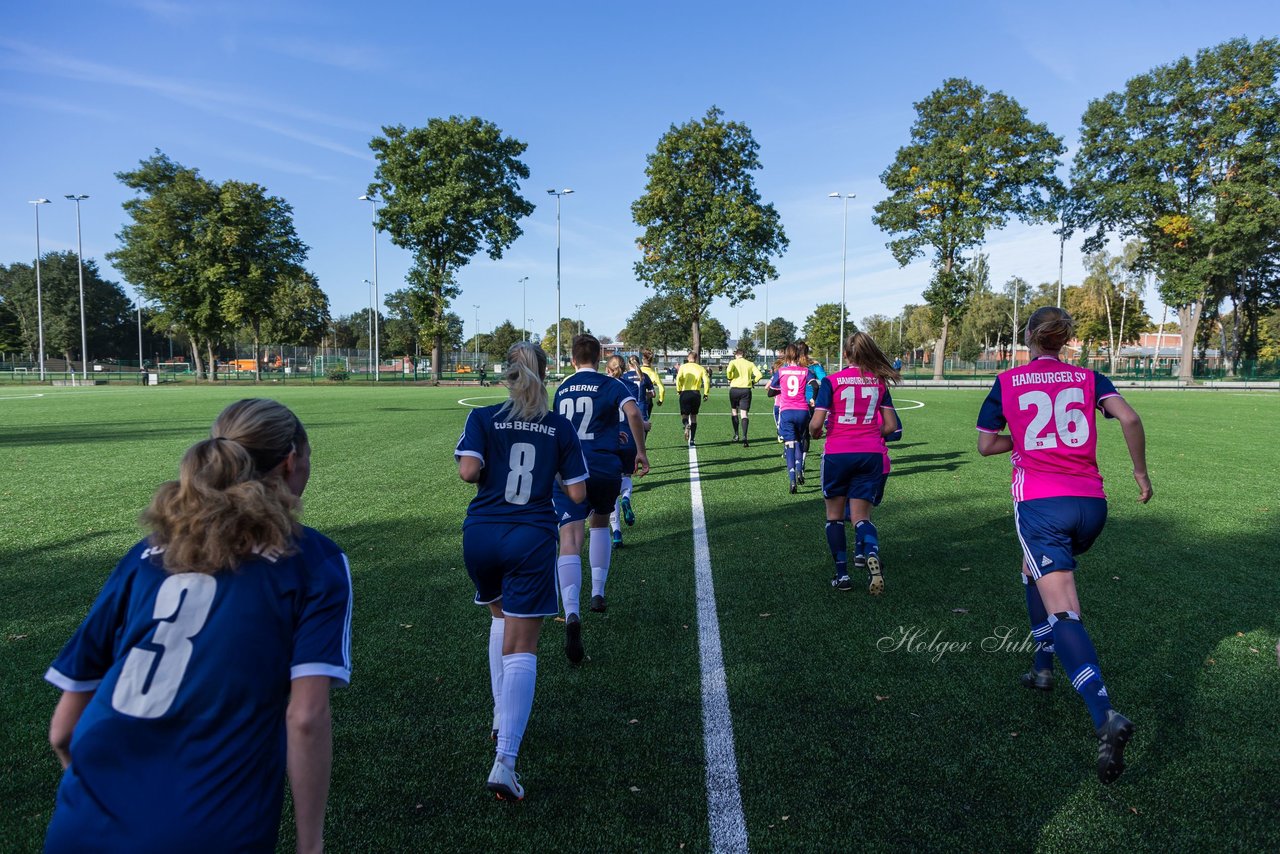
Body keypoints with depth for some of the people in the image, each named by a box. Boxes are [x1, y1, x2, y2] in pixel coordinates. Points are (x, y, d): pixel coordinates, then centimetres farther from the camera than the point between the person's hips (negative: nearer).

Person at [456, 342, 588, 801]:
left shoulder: (482, 418, 0)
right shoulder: (561, 427, 2)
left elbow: (469, 470, -14)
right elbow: (577, 493, 0)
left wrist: (488, 470, 8)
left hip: (480, 535, 2)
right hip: (532, 539, -2)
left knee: (501, 617, 28)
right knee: (521, 648, 0)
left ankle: (502, 718, 31)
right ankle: (504, 760, -9)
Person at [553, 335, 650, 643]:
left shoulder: (562, 389, 19)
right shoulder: (610, 385, 6)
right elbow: (633, 412, -14)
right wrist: (641, 452, -4)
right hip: (604, 468, 0)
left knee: (570, 540, -12)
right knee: (600, 524, 28)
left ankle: (572, 613, -32)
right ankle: (598, 593, 31)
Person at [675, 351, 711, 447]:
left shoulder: (683, 367, 4)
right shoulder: (701, 368, 7)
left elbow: (678, 378, -10)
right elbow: (707, 380, -4)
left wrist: (679, 390, 0)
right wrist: (706, 393, 2)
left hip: (685, 393, -1)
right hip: (696, 394, 2)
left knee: (684, 415, 8)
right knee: (694, 416, 12)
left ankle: (686, 425, -29)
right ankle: (692, 440, 10)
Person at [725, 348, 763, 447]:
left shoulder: (733, 362, 2)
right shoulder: (750, 364, 8)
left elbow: (728, 370, -20)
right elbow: (759, 375, -4)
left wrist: (729, 378, -1)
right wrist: (753, 382, 13)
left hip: (734, 389, -1)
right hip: (746, 390, 1)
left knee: (734, 411, 19)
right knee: (744, 414, -2)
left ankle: (736, 435, 18)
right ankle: (744, 437, -17)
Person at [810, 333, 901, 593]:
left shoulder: (831, 381, -3)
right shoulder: (879, 381, 7)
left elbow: (816, 423, -10)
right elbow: (891, 426, 8)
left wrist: (815, 433, 12)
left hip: (837, 454, -2)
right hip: (871, 455, 2)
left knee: (835, 515, 14)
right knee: (861, 516, 7)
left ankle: (842, 574, 11)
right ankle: (871, 552, -25)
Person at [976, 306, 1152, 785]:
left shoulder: (1008, 382, 7)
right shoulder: (1088, 378, 11)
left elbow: (985, 445, 8)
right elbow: (1129, 418, -5)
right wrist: (1140, 471, 8)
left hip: (1040, 503, -4)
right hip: (1090, 504, 4)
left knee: (1062, 612, -11)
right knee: (1034, 570, 30)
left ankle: (1106, 716, -30)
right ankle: (1043, 668, 35)